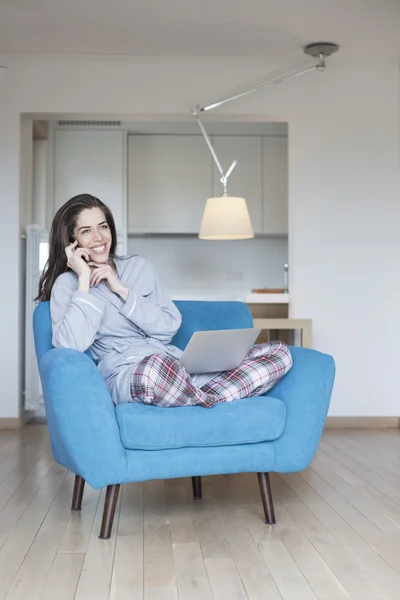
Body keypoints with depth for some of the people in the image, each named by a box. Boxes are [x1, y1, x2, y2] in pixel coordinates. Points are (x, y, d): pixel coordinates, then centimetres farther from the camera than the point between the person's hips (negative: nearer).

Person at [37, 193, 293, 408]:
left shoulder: (138, 266, 18)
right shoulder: (67, 284, 8)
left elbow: (170, 326, 7)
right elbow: (70, 345, -11)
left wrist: (122, 290, -1)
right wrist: (84, 280, -7)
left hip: (180, 365, 5)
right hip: (126, 374, -5)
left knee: (278, 352, -10)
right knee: (157, 366, -43)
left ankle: (205, 397, -28)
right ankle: (211, 400, -15)